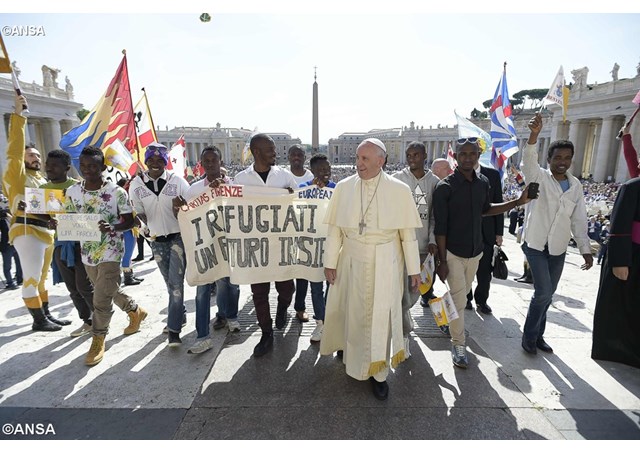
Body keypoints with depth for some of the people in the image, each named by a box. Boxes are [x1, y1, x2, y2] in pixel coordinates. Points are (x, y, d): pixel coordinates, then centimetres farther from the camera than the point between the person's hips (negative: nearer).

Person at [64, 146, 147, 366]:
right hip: (87, 252, 6)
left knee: (102, 299, -3)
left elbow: (130, 221, -9)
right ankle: (136, 311, 45)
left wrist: (112, 227, -28)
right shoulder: (72, 192, 0)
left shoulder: (117, 192, -13)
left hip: (110, 252, -5)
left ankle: (98, 341, 16)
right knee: (110, 291, 20)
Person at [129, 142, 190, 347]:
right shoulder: (136, 184, 0)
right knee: (170, 283, 16)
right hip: (157, 240, 3)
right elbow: (139, 214, 5)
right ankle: (180, 315, 36)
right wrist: (141, 219, -17)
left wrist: (182, 206, -24)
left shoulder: (177, 180, -7)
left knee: (176, 282, -7)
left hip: (178, 237, -3)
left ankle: (174, 329, 0)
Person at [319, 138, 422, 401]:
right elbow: (334, 228, 1)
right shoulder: (344, 187, -1)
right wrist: (330, 262, 1)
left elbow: (408, 232, -3)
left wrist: (414, 269, 0)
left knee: (381, 316, 5)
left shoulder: (399, 190, -5)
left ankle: (378, 372, 24)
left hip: (385, 263, -1)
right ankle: (354, 357, 39)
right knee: (353, 312, 14)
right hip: (352, 261, 2)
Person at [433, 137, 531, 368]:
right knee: (458, 299, -1)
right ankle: (458, 345, 15)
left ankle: (450, 321, 45)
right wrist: (442, 261, -15)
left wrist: (518, 202, 11)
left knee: (462, 295, 20)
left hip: (476, 251, 5)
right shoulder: (445, 187, -15)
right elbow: (440, 228, -15)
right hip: (453, 252, -5)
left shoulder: (483, 182, 1)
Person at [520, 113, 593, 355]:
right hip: (535, 244, -5)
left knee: (547, 294, 12)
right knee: (544, 292, -11)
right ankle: (529, 336, 8)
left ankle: (538, 335, 27)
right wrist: (534, 135, -45)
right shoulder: (539, 177, -6)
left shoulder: (576, 186, 6)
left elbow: (579, 220, 7)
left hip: (558, 248, 5)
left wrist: (585, 249, 4)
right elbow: (528, 161, -28)